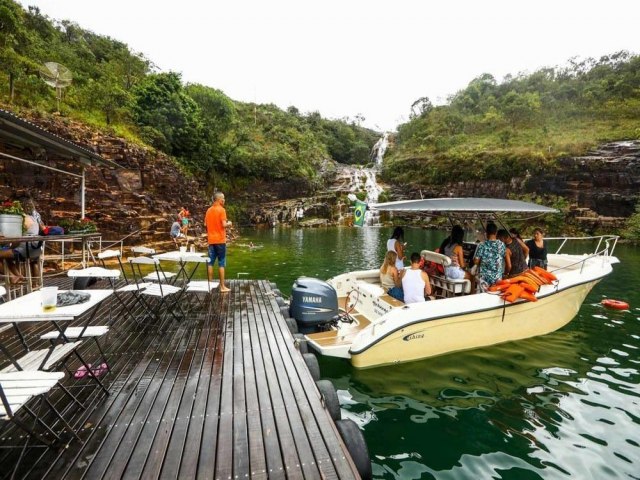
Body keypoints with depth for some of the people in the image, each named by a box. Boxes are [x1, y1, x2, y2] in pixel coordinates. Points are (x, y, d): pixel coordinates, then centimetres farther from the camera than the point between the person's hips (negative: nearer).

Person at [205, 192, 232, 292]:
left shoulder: (209, 210, 10)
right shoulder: (221, 210, -11)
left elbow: (205, 225, 12)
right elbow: (224, 224, -18)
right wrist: (229, 223, 2)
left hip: (211, 240, 6)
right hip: (220, 240, -6)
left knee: (210, 262, 10)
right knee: (221, 263, -1)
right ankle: (222, 286, 2)